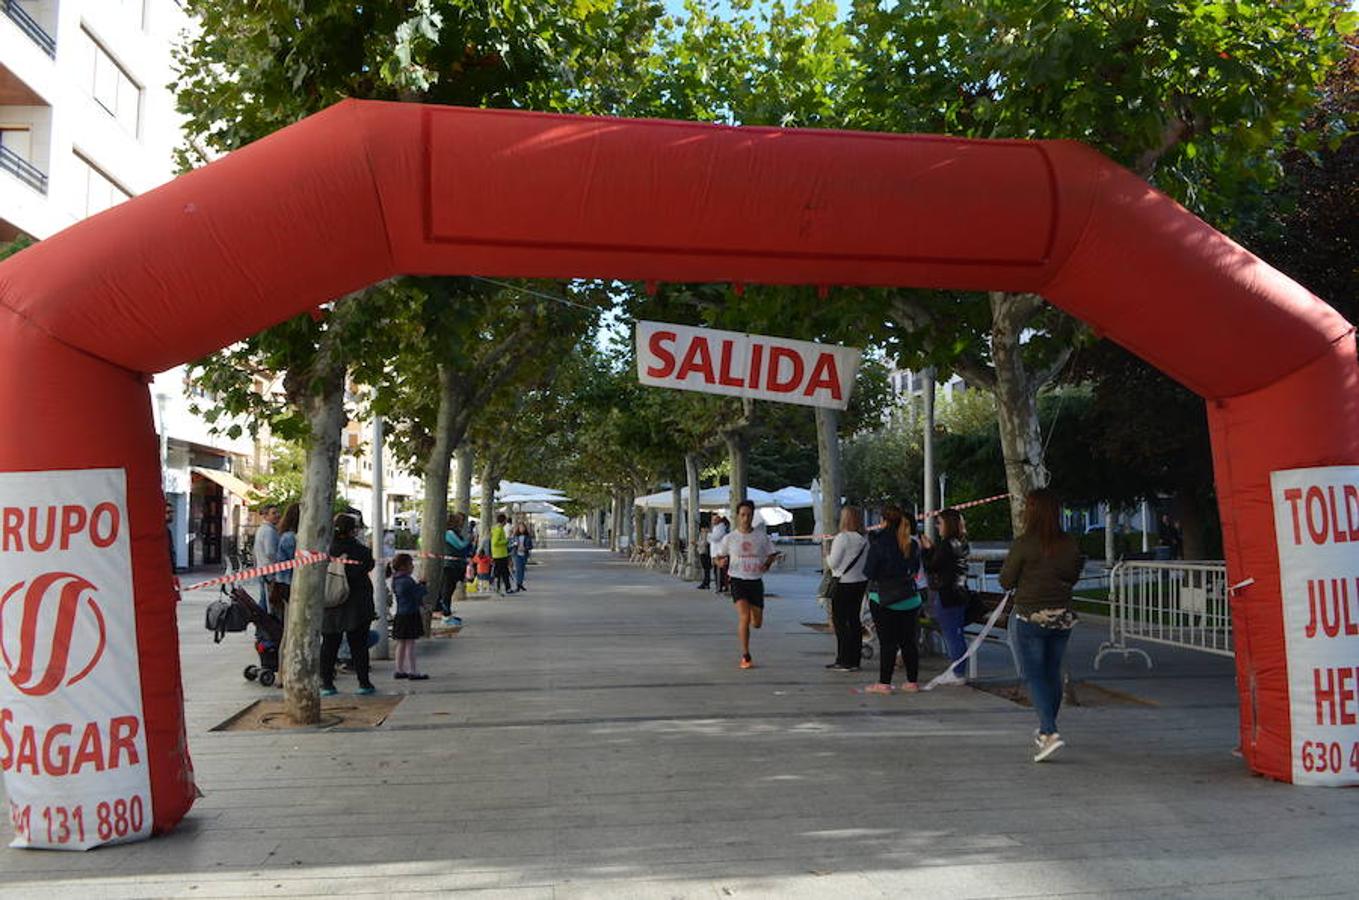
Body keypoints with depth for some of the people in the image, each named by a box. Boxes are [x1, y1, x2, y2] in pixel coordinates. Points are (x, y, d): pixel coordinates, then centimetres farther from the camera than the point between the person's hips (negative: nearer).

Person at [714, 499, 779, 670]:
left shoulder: (762, 537, 3)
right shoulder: (729, 538, 0)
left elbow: (772, 555, 14)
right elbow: (719, 558, 8)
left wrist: (768, 563, -6)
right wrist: (721, 563, -15)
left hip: (756, 581, 3)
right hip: (738, 581, -3)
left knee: (757, 623, 6)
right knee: (744, 617, -20)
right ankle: (745, 657, -8)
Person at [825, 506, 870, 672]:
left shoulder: (842, 538, -15)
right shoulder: (864, 539, 7)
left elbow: (833, 563, -14)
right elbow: (866, 562, 14)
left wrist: (827, 556, 8)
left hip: (844, 584, -7)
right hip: (861, 582, 7)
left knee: (840, 621, 0)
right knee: (854, 620, 13)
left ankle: (844, 661, 0)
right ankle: (855, 660, 17)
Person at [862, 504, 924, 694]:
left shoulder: (879, 543, -14)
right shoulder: (912, 544, 4)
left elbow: (869, 572, -10)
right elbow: (916, 568, 15)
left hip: (883, 599, -5)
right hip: (910, 598, 5)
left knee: (887, 642, -2)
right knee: (908, 641, 11)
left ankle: (884, 683, 0)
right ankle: (913, 681, 16)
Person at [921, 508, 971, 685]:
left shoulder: (947, 545, -17)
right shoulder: (961, 544, 11)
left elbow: (931, 568, -14)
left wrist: (927, 549, -3)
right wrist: (933, 548, 13)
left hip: (945, 595, -10)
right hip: (959, 593, 10)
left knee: (951, 635, -3)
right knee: (957, 635, 14)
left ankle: (957, 674, 0)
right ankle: (958, 672, 21)